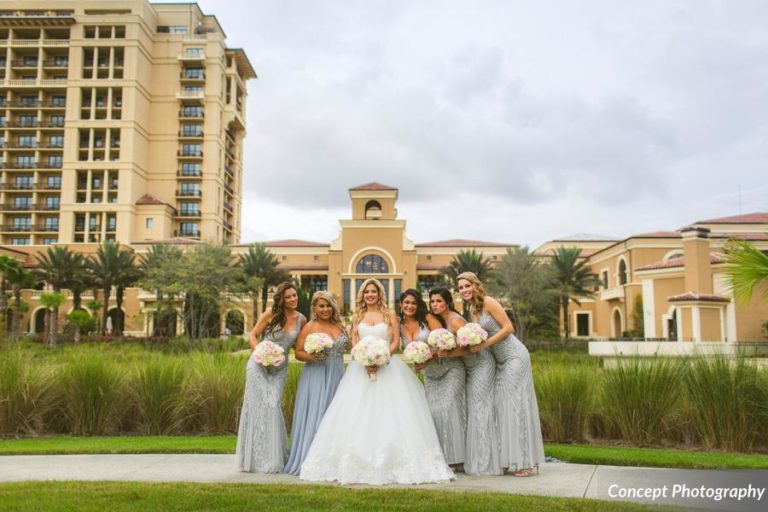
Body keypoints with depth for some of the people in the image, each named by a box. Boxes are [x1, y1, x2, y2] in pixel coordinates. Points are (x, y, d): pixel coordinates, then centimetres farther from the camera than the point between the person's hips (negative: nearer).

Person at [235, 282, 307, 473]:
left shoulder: (301, 320, -1)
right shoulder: (271, 314, -10)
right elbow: (253, 335, -2)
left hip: (279, 370, 2)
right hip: (259, 366, -2)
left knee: (273, 406, -3)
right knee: (258, 406, -2)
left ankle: (272, 458, 11)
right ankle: (256, 458, 10)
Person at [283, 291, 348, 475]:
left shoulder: (339, 326, 12)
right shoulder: (309, 327, -2)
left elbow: (348, 346, 18)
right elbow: (298, 352, -5)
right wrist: (311, 357, -21)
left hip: (336, 377, 5)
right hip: (316, 377, -5)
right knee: (315, 415, -5)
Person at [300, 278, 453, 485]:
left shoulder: (389, 315, 6)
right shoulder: (357, 317, 13)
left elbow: (396, 341, 0)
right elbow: (354, 343, 7)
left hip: (387, 366, -2)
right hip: (362, 367, 2)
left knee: (388, 412, -6)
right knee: (358, 414, -3)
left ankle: (392, 463, 0)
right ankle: (359, 464, 2)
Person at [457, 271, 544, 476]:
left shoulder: (488, 302, -12)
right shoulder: (472, 310, 12)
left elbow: (508, 327, -15)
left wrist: (485, 344, -20)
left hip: (514, 357, -8)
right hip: (500, 361, 8)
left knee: (516, 404, -6)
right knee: (502, 405, 8)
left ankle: (526, 461, 1)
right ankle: (508, 459, 15)